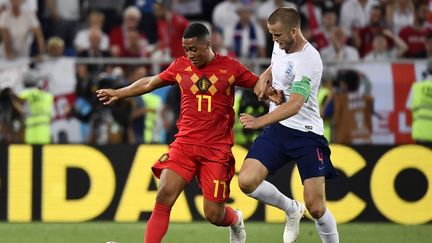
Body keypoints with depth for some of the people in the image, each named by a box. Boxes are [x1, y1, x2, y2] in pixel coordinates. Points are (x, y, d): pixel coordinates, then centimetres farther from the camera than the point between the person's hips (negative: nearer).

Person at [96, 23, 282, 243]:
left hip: (217, 149, -2)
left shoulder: (230, 68, -2)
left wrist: (272, 94, -15)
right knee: (165, 194, -20)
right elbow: (149, 84, 19)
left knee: (214, 215, 0)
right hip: (184, 144, 2)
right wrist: (118, 93, 20)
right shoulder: (181, 66, 5)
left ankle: (235, 220, 36)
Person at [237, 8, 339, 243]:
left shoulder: (308, 60, -22)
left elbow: (294, 105, -31)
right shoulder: (280, 46, 3)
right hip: (276, 128, 7)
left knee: (316, 207, -11)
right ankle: (291, 209, 13)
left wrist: (261, 121, -43)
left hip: (306, 133, -7)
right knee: (247, 181, -12)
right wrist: (264, 77, 7)